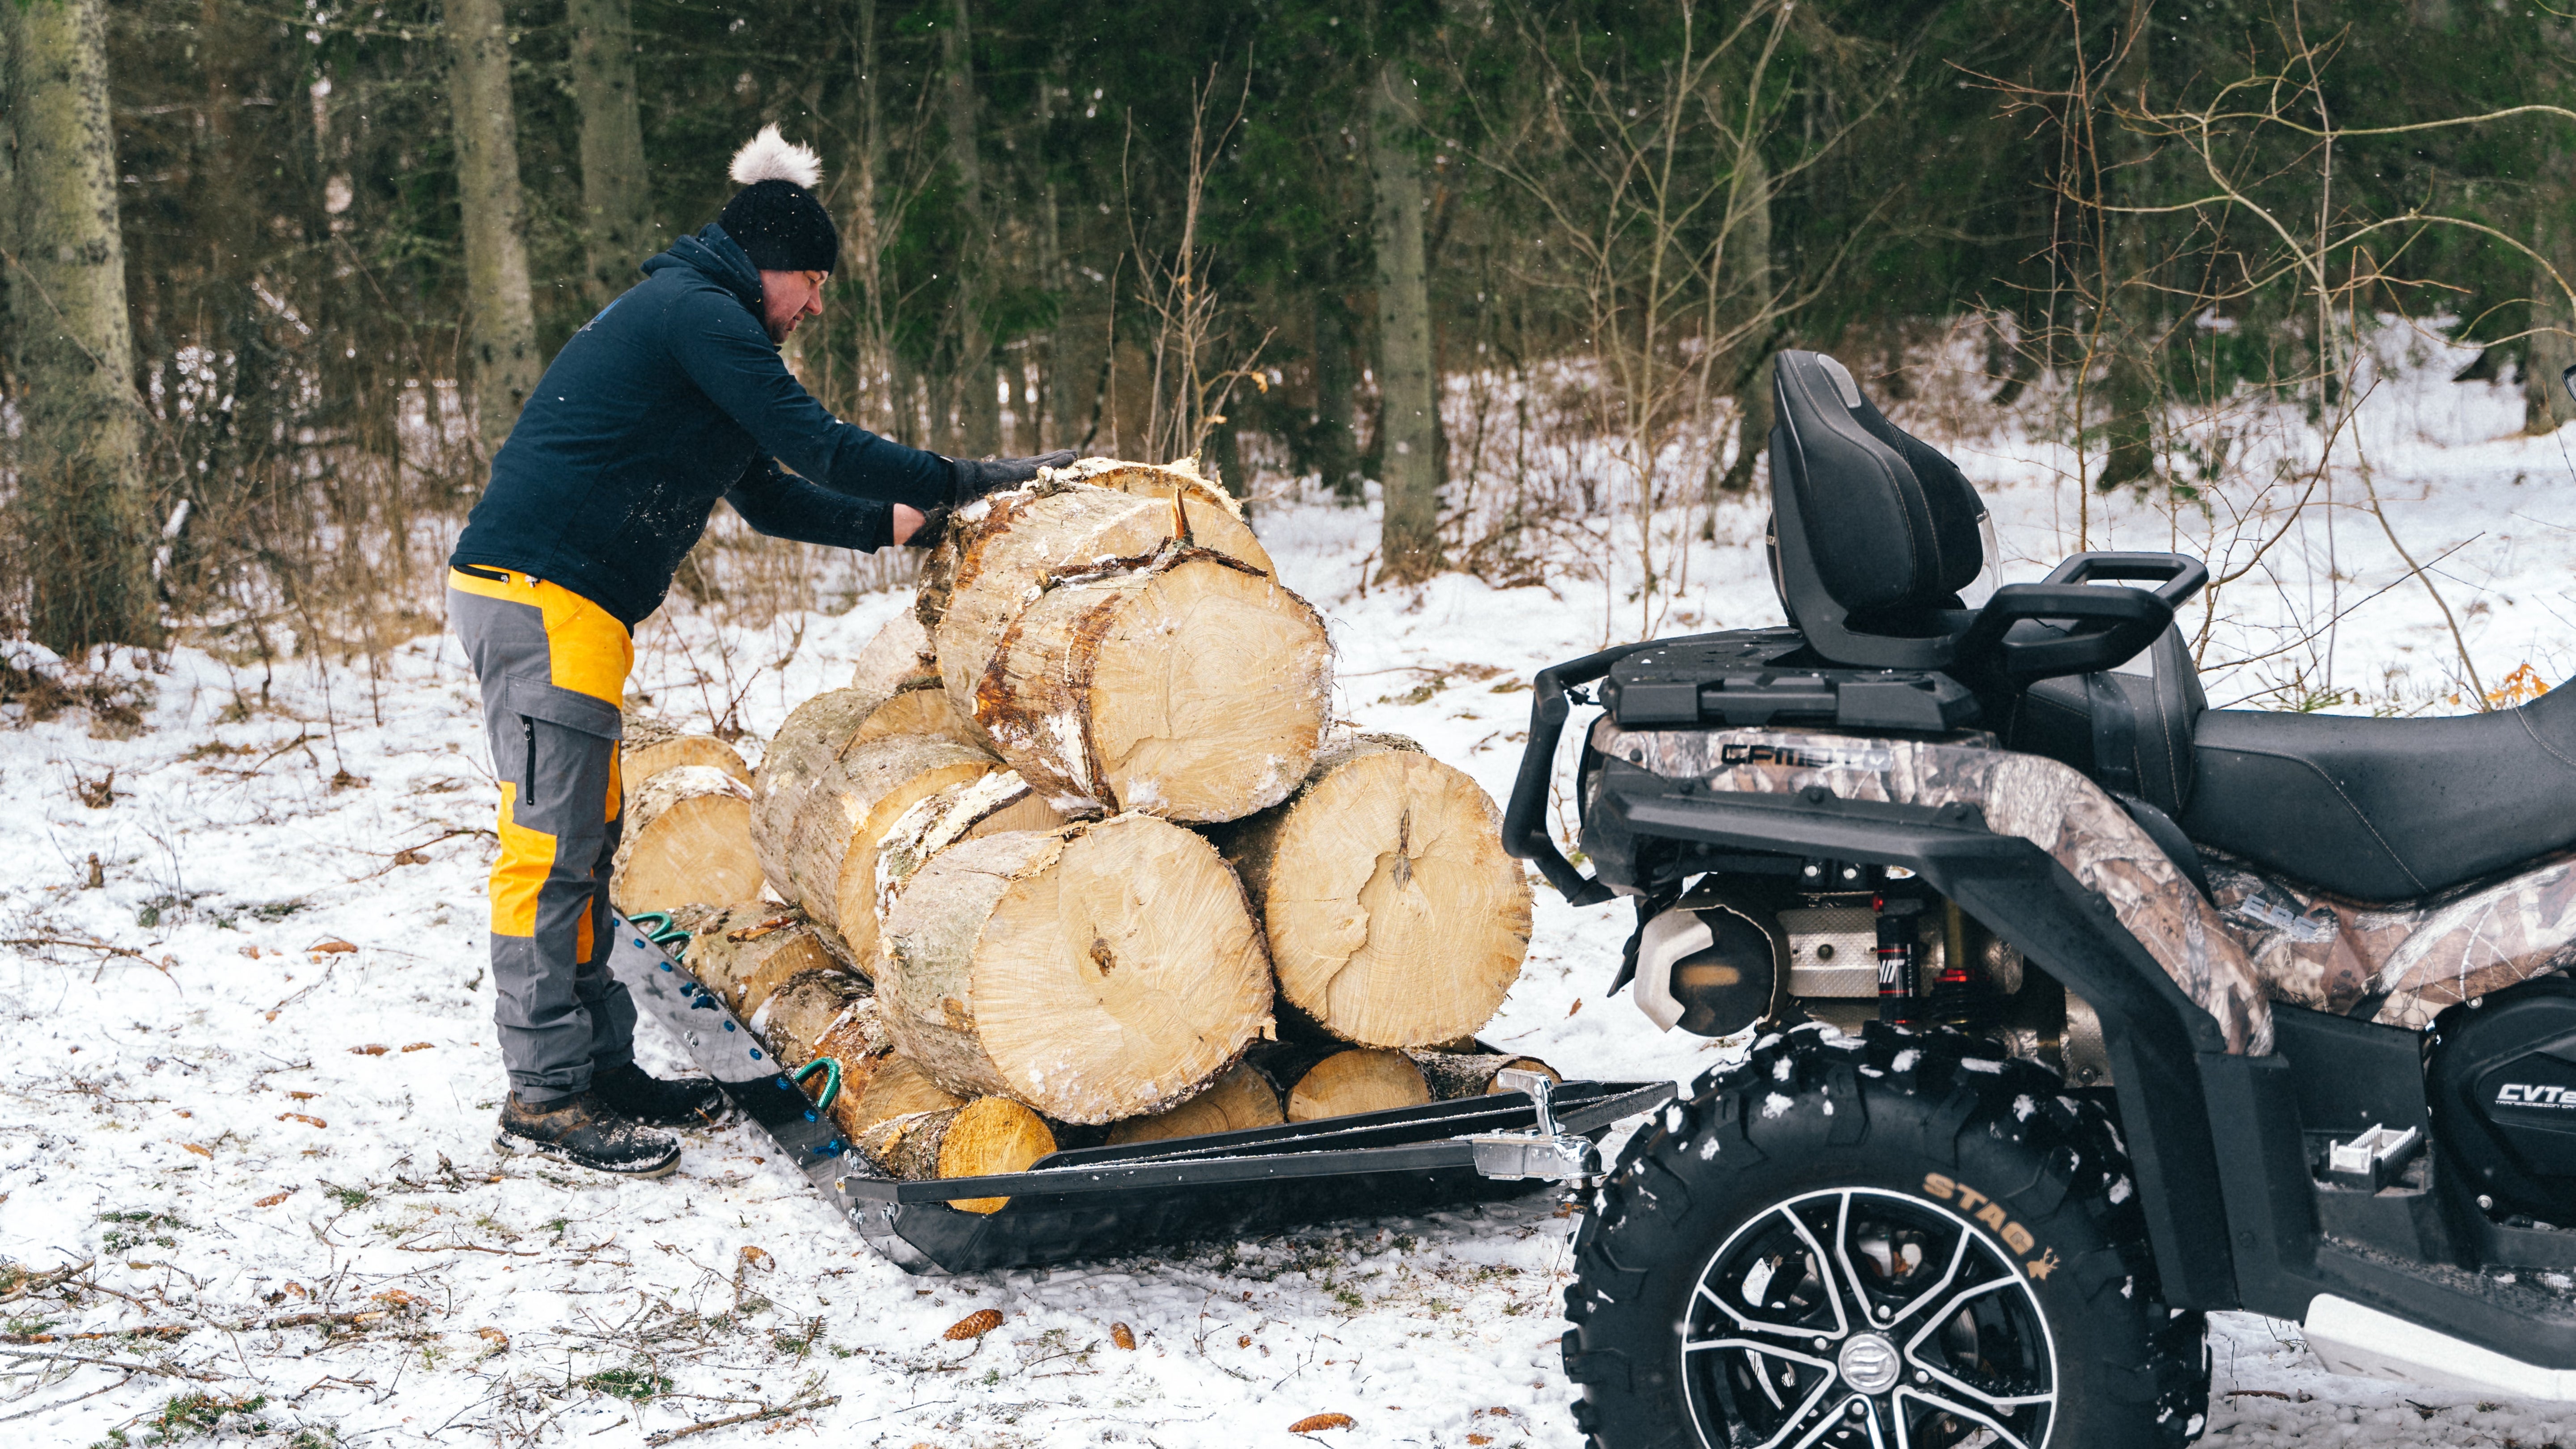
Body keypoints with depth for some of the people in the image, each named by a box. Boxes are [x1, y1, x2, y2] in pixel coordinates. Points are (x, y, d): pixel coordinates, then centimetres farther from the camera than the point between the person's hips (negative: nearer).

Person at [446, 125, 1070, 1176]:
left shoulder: (676, 314, 25)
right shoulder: (701, 313, -8)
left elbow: (764, 493, 26)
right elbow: (812, 445, -15)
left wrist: (891, 523, 19)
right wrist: (972, 481, -9)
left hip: (551, 603, 11)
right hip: (542, 594, -11)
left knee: (584, 835, 13)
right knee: (550, 843, -8)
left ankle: (598, 1065, 19)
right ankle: (544, 1096, -5)